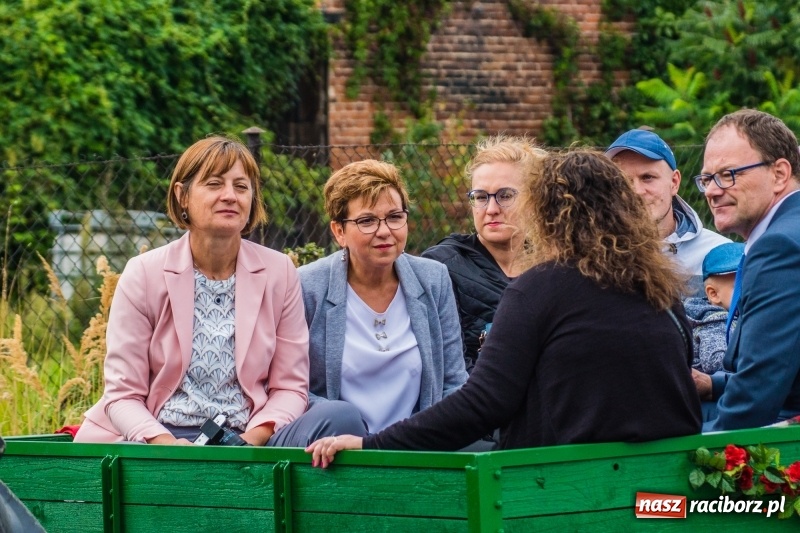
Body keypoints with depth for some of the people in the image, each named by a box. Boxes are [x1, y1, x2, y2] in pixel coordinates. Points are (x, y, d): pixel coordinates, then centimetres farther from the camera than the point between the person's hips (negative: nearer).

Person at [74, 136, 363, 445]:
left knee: (339, 419, -29)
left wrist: (254, 438, -13)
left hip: (248, 439, 2)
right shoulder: (143, 275, 2)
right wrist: (166, 443, -20)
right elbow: (122, 395, 1)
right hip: (162, 435, -2)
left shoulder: (279, 272, 8)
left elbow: (290, 387, 8)